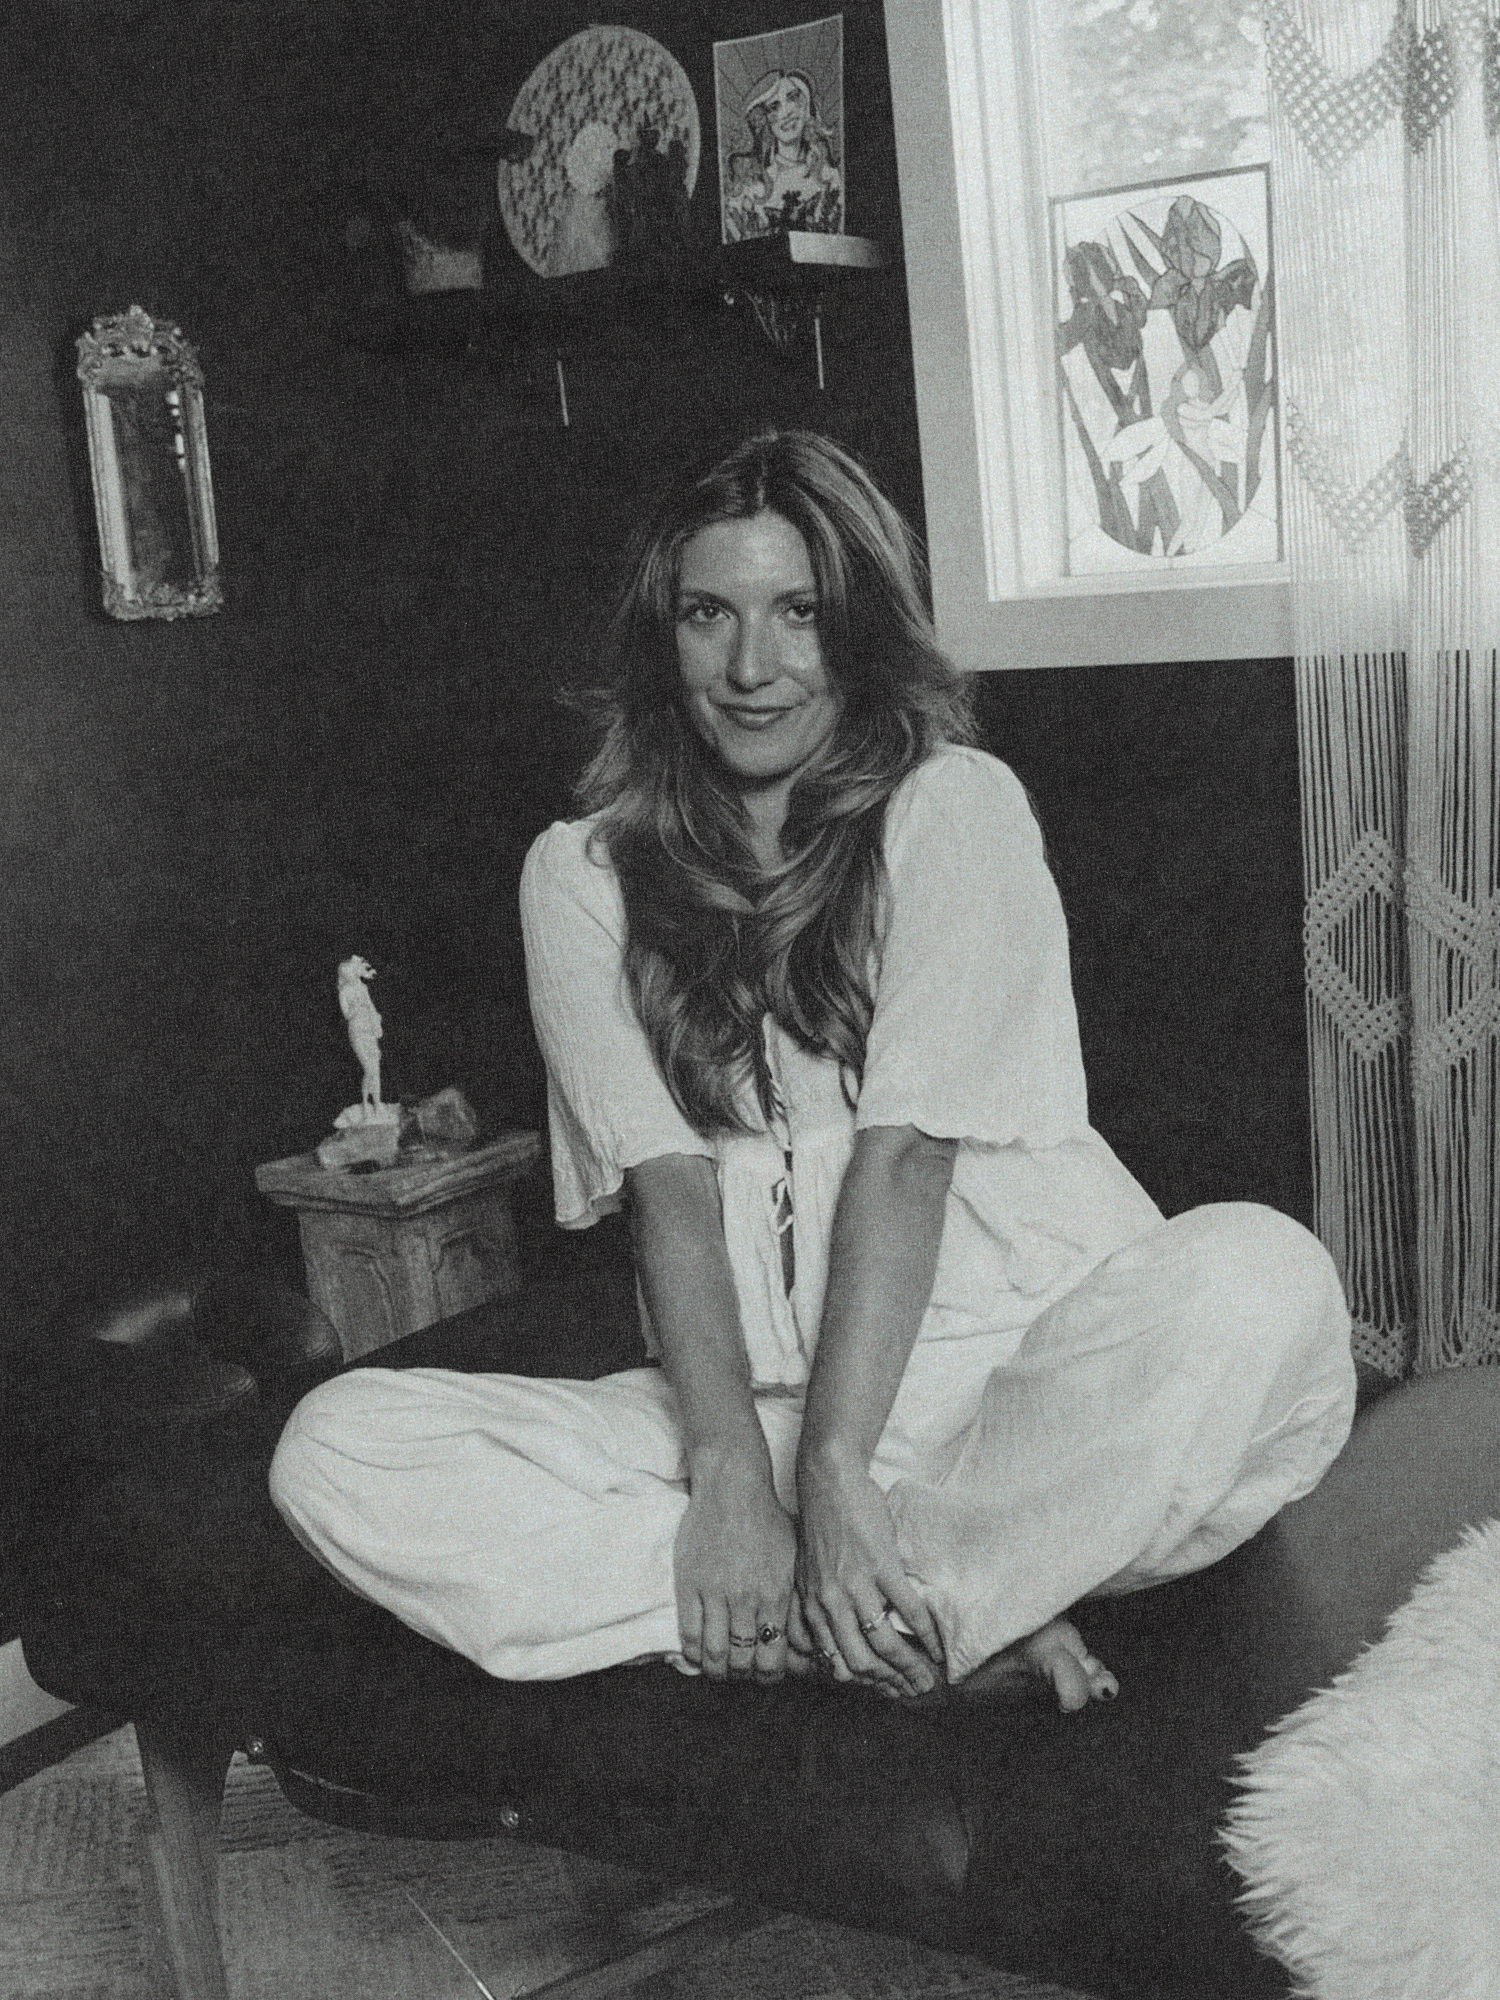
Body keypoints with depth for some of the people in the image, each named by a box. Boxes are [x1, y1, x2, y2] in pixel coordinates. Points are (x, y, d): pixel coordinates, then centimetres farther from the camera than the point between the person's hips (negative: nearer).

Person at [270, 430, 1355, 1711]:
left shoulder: (956, 805, 0)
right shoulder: (582, 873, 7)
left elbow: (906, 1153, -10)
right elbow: (667, 1184, -4)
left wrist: (833, 1467, -19)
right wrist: (730, 1474, -17)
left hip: (1024, 1373, -2)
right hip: (747, 1398, 3)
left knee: (1262, 1282, -31)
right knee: (333, 1451, -17)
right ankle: (976, 1613, -22)